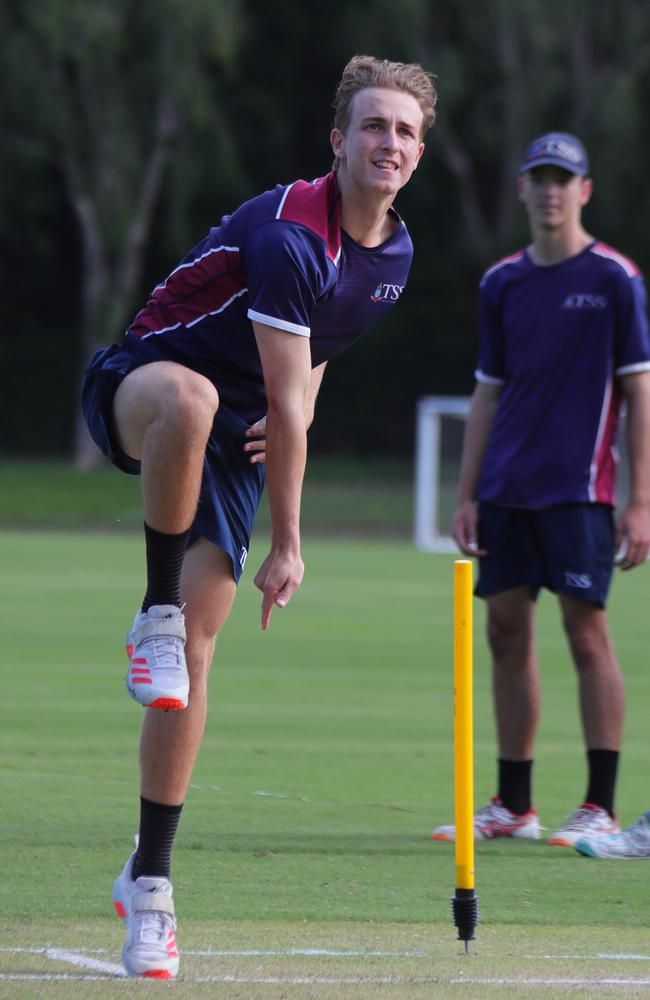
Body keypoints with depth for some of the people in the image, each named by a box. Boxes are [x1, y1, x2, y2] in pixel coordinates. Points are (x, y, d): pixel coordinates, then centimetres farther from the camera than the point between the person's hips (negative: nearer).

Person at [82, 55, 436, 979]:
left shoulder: (395, 253, 4)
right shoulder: (289, 234, -23)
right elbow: (286, 404, -22)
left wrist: (296, 411, 4)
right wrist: (288, 544, -20)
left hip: (234, 438, 7)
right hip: (141, 384, -7)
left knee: (194, 655, -5)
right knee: (190, 399, -46)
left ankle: (149, 877, 1)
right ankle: (155, 616, -29)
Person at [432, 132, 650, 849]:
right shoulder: (502, 281, 12)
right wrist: (466, 495, 10)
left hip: (579, 488, -5)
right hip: (507, 488, 5)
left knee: (586, 629, -8)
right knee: (507, 631, 5)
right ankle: (512, 805, 13)